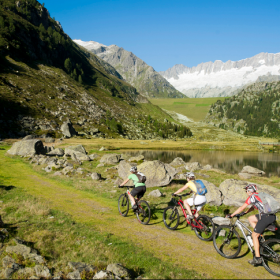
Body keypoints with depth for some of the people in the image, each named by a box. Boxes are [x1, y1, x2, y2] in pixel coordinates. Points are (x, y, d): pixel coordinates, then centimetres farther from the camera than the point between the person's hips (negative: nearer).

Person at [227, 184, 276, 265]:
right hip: (271, 215, 9)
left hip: (267, 217, -9)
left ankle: (257, 258, 1)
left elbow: (242, 208, -3)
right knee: (250, 219, 22)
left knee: (254, 235, -1)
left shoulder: (252, 196, -4)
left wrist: (231, 215, 3)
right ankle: (260, 237, 17)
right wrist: (245, 212, 31)